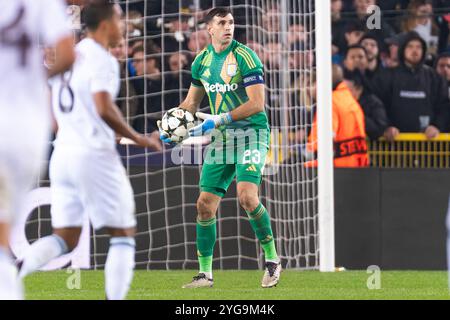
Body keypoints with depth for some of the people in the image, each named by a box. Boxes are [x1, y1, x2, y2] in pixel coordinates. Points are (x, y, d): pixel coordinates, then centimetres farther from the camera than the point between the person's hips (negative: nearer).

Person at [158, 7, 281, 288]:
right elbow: (192, 102, 21)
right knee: (205, 204, 1)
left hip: (251, 131, -6)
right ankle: (205, 273, 11)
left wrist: (217, 120, -19)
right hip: (221, 137, 6)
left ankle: (272, 259, -6)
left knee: (247, 196, -23)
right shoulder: (202, 62, 8)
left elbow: (257, 103, -17)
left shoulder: (245, 57, -12)